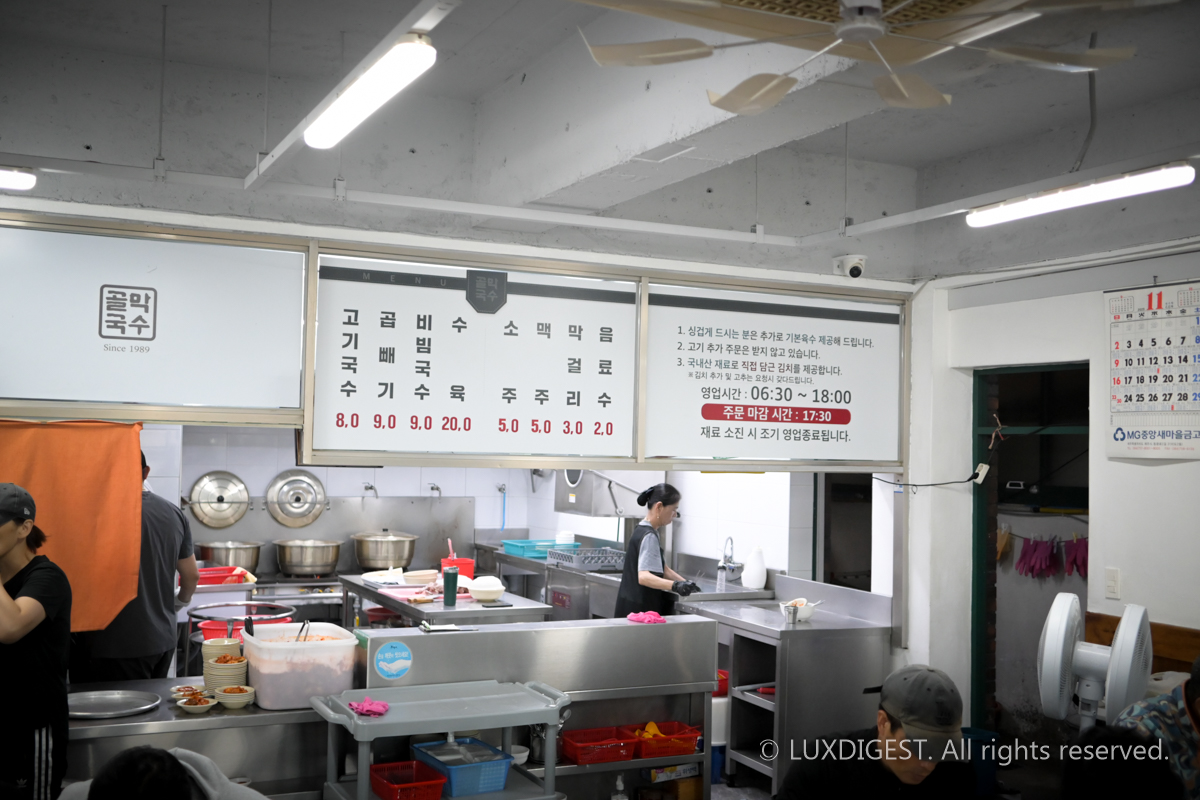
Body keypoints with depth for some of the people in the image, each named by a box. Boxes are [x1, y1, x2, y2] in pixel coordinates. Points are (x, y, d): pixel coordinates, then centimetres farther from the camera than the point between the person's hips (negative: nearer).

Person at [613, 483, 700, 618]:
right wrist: (675, 585, -41)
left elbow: (661, 568, 21)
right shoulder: (649, 536, -17)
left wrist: (685, 583, 13)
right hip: (640, 608, -10)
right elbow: (643, 576, -29)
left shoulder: (642, 531, 13)